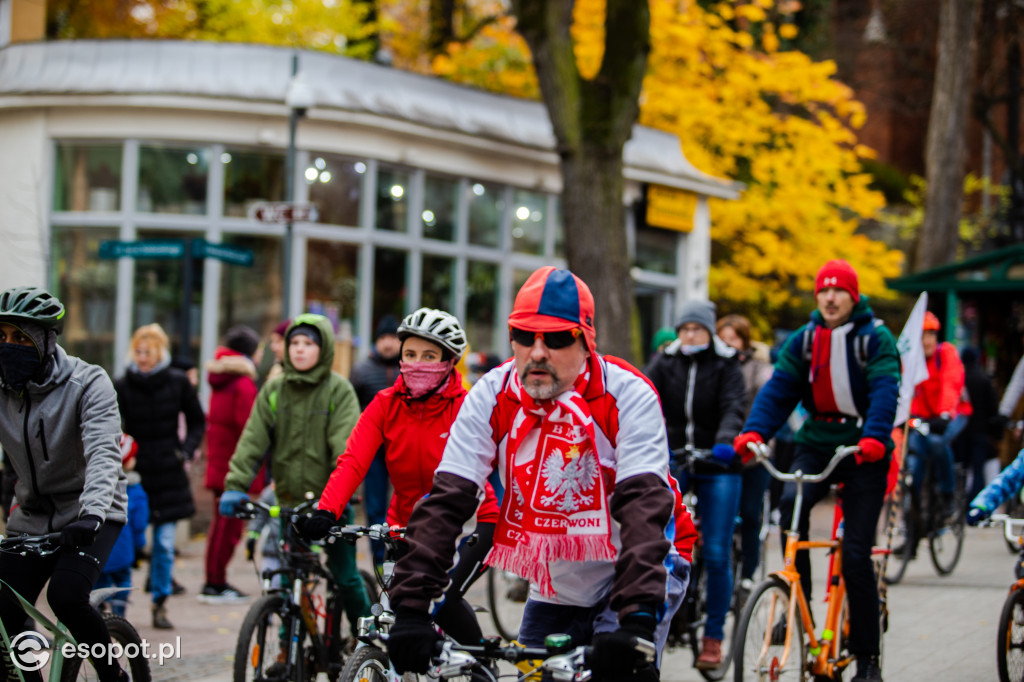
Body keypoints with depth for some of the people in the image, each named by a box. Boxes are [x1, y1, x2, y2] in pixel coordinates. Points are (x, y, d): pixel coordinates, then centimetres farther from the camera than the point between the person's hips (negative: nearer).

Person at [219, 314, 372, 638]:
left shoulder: (339, 390, -3)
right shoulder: (273, 390, 7)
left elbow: (345, 445, -14)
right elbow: (252, 439, -1)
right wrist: (236, 485, -14)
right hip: (289, 501, 3)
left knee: (345, 576, 0)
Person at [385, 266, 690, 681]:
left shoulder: (628, 396, -20)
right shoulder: (492, 396, -10)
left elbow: (644, 505, -30)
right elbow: (447, 499, -16)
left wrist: (638, 621, -43)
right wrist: (411, 607, -26)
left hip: (629, 581, -4)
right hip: (554, 591, 4)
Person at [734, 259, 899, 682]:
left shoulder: (876, 339, -5)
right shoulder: (803, 341, 6)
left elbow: (885, 392, -19)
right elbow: (779, 389, -2)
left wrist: (874, 437, -37)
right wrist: (754, 431, -20)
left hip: (863, 451, -3)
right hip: (817, 444, 3)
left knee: (856, 554, -7)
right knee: (791, 503, -29)